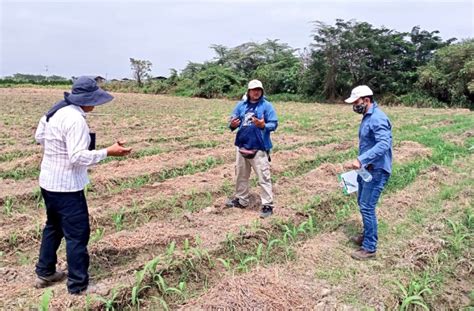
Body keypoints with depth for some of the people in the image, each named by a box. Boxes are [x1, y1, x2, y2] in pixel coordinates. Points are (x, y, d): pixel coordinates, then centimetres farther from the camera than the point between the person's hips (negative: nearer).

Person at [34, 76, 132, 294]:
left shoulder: (55, 111, 6)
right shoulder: (75, 119, -24)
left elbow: (39, 137, 20)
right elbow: (78, 157, -28)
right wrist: (108, 152, -25)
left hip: (49, 182, 10)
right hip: (66, 187, -10)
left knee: (53, 227, 24)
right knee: (77, 234, 1)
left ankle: (45, 273, 39)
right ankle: (78, 286, 12)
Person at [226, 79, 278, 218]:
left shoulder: (267, 106, -4)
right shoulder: (241, 105, 7)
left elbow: (274, 124, -8)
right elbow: (233, 121, 10)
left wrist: (263, 125, -28)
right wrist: (232, 125, -14)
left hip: (259, 148, -5)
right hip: (242, 147, 5)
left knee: (263, 178, -4)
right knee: (241, 175, 17)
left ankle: (268, 205, 3)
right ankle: (241, 200, 34)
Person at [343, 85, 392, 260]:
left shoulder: (377, 118, -21)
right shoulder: (367, 117, 11)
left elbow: (384, 144, -35)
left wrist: (360, 160, -42)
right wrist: (361, 162, 24)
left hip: (377, 170, -10)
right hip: (367, 168, 10)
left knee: (367, 207, -6)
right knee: (362, 203, 20)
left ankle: (370, 248, 6)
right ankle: (367, 236, 37)